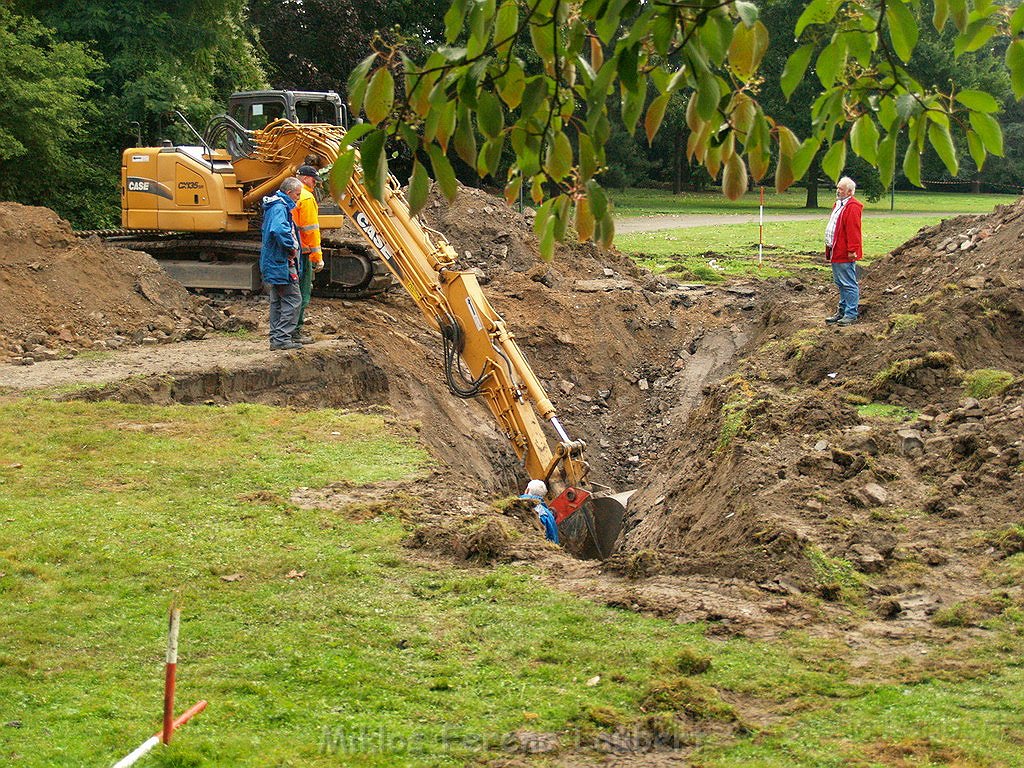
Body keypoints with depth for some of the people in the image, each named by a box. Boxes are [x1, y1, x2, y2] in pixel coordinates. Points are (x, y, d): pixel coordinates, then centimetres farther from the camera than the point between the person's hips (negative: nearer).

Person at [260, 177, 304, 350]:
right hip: (282, 263, -11)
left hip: (272, 263, 11)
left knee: (277, 302, 14)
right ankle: (282, 338, -9)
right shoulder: (280, 208, -16)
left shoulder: (273, 207, 17)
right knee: (293, 300, -7)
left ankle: (276, 338, 17)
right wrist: (291, 247, -21)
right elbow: (280, 230, -35)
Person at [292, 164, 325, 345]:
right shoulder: (306, 198, -13)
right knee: (302, 293, -3)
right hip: (302, 252, -9)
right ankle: (294, 332, -2)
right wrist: (318, 257, -13)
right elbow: (311, 230, -16)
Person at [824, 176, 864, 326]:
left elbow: (853, 230, -21)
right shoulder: (839, 204, 17)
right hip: (836, 252, 11)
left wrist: (852, 250, -23)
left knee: (849, 284, -6)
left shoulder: (852, 207, -16)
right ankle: (842, 311, 25)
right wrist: (829, 251, 24)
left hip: (845, 254, -11)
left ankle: (851, 315, -4)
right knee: (841, 284, 17)